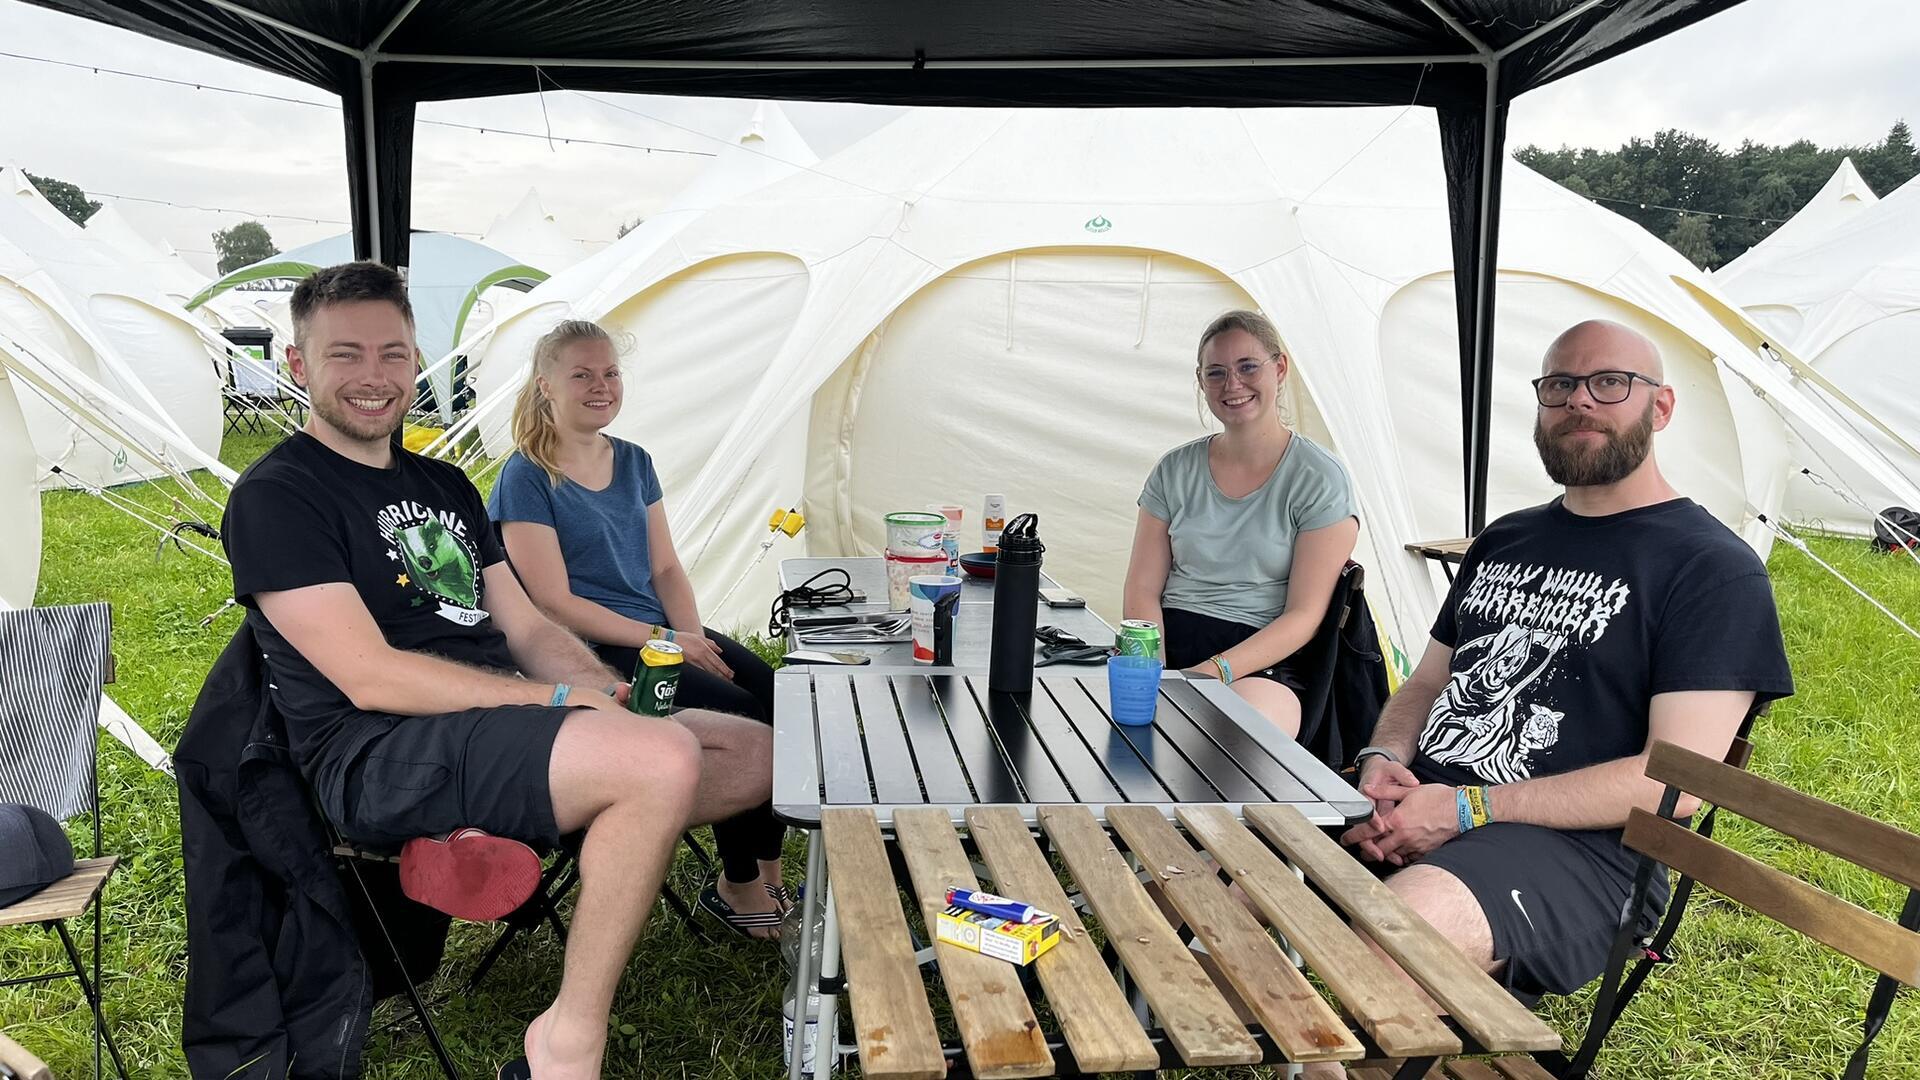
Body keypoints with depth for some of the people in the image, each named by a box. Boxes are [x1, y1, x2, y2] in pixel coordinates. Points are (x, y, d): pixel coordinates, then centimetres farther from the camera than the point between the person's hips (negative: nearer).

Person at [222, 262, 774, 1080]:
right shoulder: (274, 498, -4)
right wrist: (562, 699, -17)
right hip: (383, 757, -8)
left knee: (757, 756, 1)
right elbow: (371, 678, -15)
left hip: (502, 727, 8)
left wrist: (610, 696, -4)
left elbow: (526, 629, 17)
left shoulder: (445, 486, 21)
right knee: (662, 760, -32)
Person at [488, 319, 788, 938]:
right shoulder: (526, 479, -7)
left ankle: (769, 872, 0)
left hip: (665, 636, 7)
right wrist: (663, 640, -17)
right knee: (739, 719, -23)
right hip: (594, 658, -7)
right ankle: (733, 886, -2)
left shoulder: (634, 463, 14)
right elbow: (555, 605, -12)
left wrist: (693, 636, -5)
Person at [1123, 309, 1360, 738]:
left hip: (1264, 664, -3)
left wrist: (1216, 671, -19)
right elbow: (1142, 590, 7)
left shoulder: (1320, 479, 0)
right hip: (1167, 645, 4)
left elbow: (1304, 616, -5)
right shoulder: (1175, 471, 12)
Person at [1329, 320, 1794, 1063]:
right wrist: (1384, 763, -2)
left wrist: (1469, 808, -17)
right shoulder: (1504, 540, 20)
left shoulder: (1714, 569, -2)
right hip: (1416, 812, 7)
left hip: (1576, 848, -7)